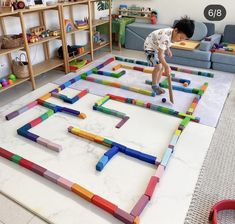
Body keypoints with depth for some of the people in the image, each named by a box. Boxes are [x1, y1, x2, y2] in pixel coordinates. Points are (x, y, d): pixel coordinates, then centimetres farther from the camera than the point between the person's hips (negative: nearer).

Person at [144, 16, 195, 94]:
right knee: (158, 66, -17)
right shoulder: (165, 37, -39)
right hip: (150, 47, -8)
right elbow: (160, 55, -42)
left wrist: (168, 50, 15)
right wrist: (167, 67, -48)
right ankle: (154, 85, 3)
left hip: (158, 46, 8)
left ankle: (157, 85, 21)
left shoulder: (173, 34, -14)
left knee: (162, 67, 6)